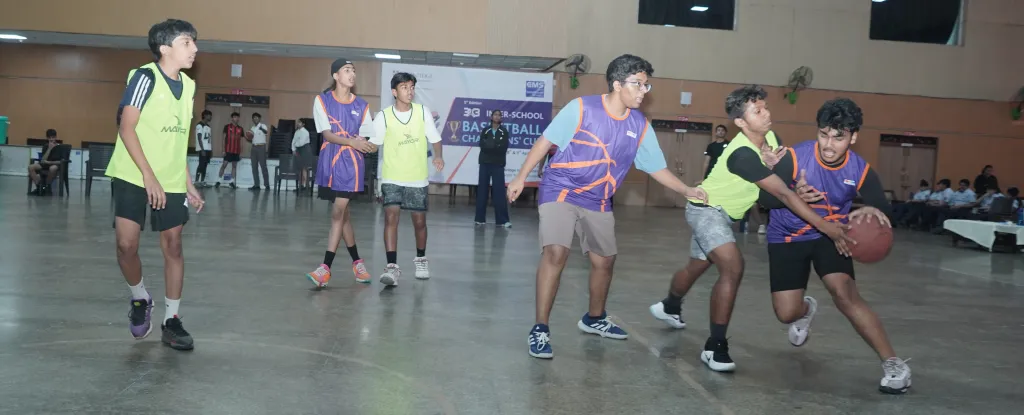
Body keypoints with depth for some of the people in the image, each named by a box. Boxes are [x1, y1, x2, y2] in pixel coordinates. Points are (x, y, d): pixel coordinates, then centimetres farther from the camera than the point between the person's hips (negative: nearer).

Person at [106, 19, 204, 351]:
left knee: (173, 246, 3)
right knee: (126, 244, -11)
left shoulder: (188, 86, 9)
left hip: (172, 183, 5)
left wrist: (188, 184, 13)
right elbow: (126, 127, -14)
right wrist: (149, 176, -20)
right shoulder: (145, 77, -10)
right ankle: (139, 298, 18)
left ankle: (171, 320, 12)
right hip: (133, 177, -5)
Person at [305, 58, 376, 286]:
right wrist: (352, 142, -22)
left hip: (351, 162, -1)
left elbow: (363, 138, 7)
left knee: (338, 212, -9)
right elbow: (326, 134, -8)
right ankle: (357, 261, 21)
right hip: (329, 161, 1)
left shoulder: (361, 105, 4)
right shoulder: (322, 100, 1)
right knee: (343, 213, 9)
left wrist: (364, 144, -17)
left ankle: (326, 267, -10)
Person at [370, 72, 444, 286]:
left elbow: (435, 139, 3)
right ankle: (392, 267, -15)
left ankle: (421, 259, 34)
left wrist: (438, 156, -15)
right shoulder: (383, 116, -7)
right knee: (391, 217, -16)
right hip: (392, 178, -1)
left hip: (417, 177, 2)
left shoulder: (423, 111, -3)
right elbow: (373, 143, 1)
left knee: (419, 221, 9)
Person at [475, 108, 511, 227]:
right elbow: (482, 145, -5)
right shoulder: (485, 131, 9)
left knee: (499, 192, -6)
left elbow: (504, 149, -6)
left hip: (498, 165, -2)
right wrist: (496, 146, -12)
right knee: (482, 191, 3)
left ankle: (502, 220, -6)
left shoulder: (504, 132, 6)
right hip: (485, 163, 2)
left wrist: (490, 145, -11)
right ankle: (480, 218, 10)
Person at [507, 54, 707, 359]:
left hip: (598, 202, 6)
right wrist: (521, 177, -10)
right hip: (560, 190, -5)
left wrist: (687, 191, 1)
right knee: (556, 252, -22)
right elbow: (545, 141, -9)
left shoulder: (640, 125, -1)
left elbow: (656, 167, 8)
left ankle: (594, 319, 38)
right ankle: (540, 329, -12)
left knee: (605, 261, 13)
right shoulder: (581, 108, -15)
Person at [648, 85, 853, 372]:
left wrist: (773, 163, -22)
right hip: (706, 209, -9)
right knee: (733, 267, -26)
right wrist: (825, 226, -35)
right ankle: (715, 347, -19)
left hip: (724, 213, 9)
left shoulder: (769, 138, -8)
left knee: (697, 266, 25)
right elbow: (783, 193, -35)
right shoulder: (743, 154, -33)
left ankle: (669, 307, 53)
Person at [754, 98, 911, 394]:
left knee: (845, 294, -24)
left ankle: (893, 363, -13)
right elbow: (765, 197, -18)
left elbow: (883, 210, -11)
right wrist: (795, 197, -40)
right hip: (787, 238, 0)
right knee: (787, 313, -4)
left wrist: (871, 211, -37)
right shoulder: (795, 157, -24)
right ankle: (806, 309, 37)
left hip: (830, 235, 0)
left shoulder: (861, 170, -18)